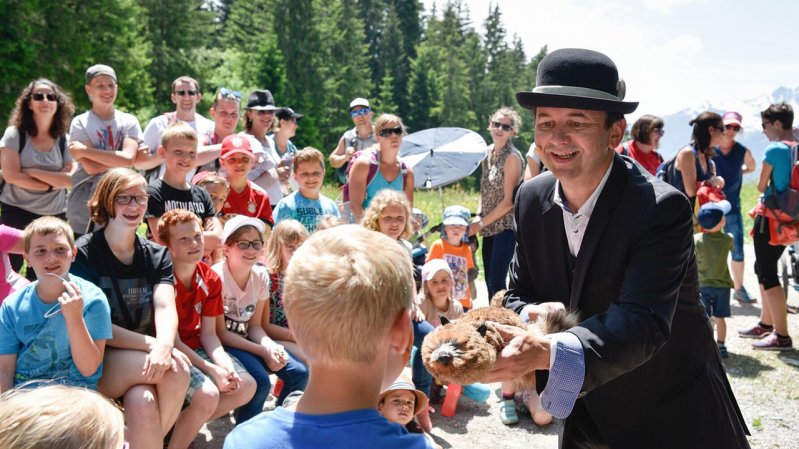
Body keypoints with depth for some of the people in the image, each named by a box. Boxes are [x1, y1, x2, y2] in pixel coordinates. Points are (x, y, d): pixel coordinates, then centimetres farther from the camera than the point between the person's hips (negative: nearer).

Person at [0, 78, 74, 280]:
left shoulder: (64, 140, 3)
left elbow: (70, 179, -8)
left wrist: (34, 172, -15)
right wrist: (51, 184, -12)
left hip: (54, 216, 3)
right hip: (16, 213, -2)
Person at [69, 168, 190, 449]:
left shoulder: (157, 256, 7)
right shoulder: (83, 254, -6)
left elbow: (165, 309, -10)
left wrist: (164, 346, -32)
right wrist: (151, 344, -23)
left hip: (141, 363, 4)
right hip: (92, 364, -4)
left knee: (142, 402, -29)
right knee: (176, 367, -27)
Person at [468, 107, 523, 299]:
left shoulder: (512, 157, -13)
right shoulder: (488, 153, 9)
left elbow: (509, 201, -15)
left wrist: (481, 223, -11)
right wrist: (479, 216, 2)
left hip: (506, 226, -7)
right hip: (489, 226, 7)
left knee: (496, 282, -10)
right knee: (489, 281, 13)